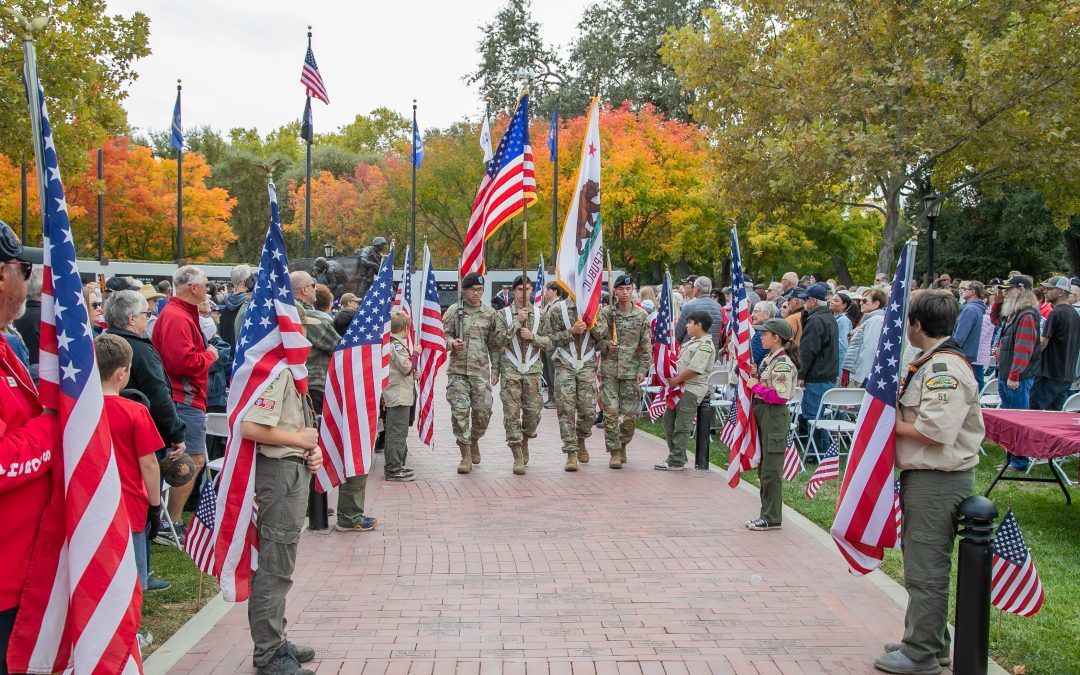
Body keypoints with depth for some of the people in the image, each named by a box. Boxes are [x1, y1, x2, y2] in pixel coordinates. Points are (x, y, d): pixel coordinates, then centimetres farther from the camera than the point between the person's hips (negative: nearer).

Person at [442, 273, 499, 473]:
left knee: (483, 411, -2)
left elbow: (494, 345, 10)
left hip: (481, 370, 1)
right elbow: (443, 334, 7)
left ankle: (474, 440, 28)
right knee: (460, 411, -7)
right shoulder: (454, 311, 6)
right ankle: (466, 455, 2)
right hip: (457, 370, -1)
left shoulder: (490, 314, 8)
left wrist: (495, 369, 5)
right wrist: (452, 343, -15)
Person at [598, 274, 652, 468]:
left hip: (631, 371, 1)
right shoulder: (606, 313, 1)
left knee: (630, 413, 3)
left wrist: (643, 369, -2)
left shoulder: (641, 315, 4)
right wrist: (606, 344, -16)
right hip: (609, 370, -1)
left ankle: (622, 444, 27)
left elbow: (646, 345, 5)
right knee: (611, 412, -6)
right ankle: (615, 452, 3)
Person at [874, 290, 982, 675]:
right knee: (923, 563, 20)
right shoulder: (932, 362, 15)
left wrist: (892, 423, -14)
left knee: (926, 569, -2)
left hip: (937, 481, -11)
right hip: (925, 476, 11)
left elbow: (937, 429, -27)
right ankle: (929, 643, 32)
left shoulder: (944, 367, -19)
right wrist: (896, 418, 3)